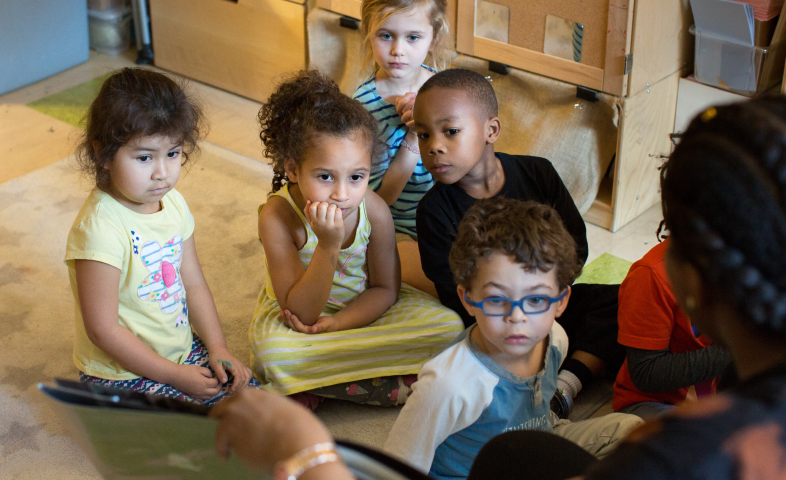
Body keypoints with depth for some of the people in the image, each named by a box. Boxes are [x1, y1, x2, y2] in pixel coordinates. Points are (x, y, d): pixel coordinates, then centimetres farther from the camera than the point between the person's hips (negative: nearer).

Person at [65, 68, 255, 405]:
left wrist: (217, 348, -4)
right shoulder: (100, 228, -27)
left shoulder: (173, 203, -2)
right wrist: (176, 375, -20)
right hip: (123, 375, -7)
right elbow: (104, 330, -24)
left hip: (183, 350, 8)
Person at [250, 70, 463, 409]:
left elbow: (384, 289, -5)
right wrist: (329, 247, -42)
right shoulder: (278, 216, -28)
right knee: (272, 353, -38)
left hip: (362, 310, 3)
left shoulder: (374, 211, -19)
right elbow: (302, 312, -27)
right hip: (299, 317, -2)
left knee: (448, 327, -17)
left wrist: (336, 323, -23)